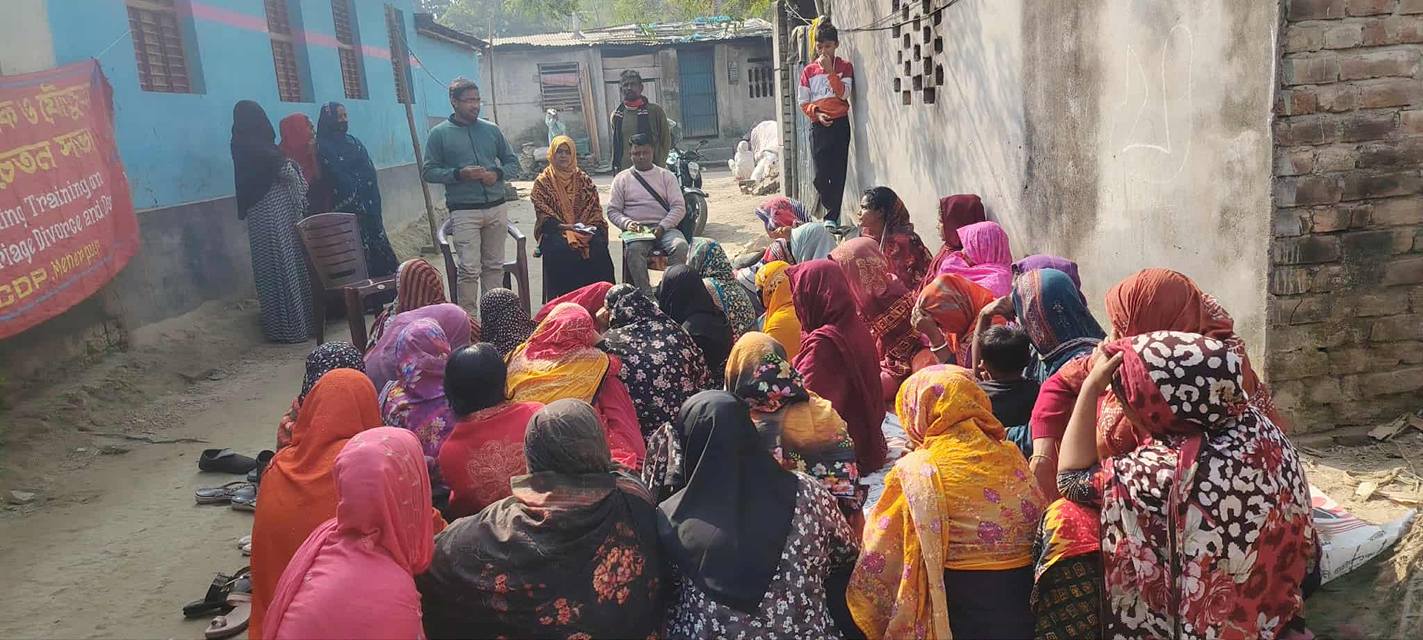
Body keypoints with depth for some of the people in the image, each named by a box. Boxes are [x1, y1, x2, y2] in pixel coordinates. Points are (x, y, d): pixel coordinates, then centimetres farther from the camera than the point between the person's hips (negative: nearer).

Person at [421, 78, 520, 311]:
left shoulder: (491, 130, 10)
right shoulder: (439, 133, 0)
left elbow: (512, 161, 17)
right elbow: (427, 171, -1)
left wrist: (498, 174, -5)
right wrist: (459, 173, -15)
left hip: (496, 208, 4)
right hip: (464, 212, -4)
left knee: (494, 266, 10)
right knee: (469, 270, -8)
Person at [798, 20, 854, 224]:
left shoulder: (844, 66, 5)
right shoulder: (809, 70, 9)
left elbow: (844, 93, -9)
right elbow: (803, 102, 8)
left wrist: (830, 70, -15)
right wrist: (817, 113, -9)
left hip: (840, 125, -1)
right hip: (818, 126, 1)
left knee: (838, 173, -3)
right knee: (820, 174, -3)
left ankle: (832, 217, 1)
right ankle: (833, 212, 12)